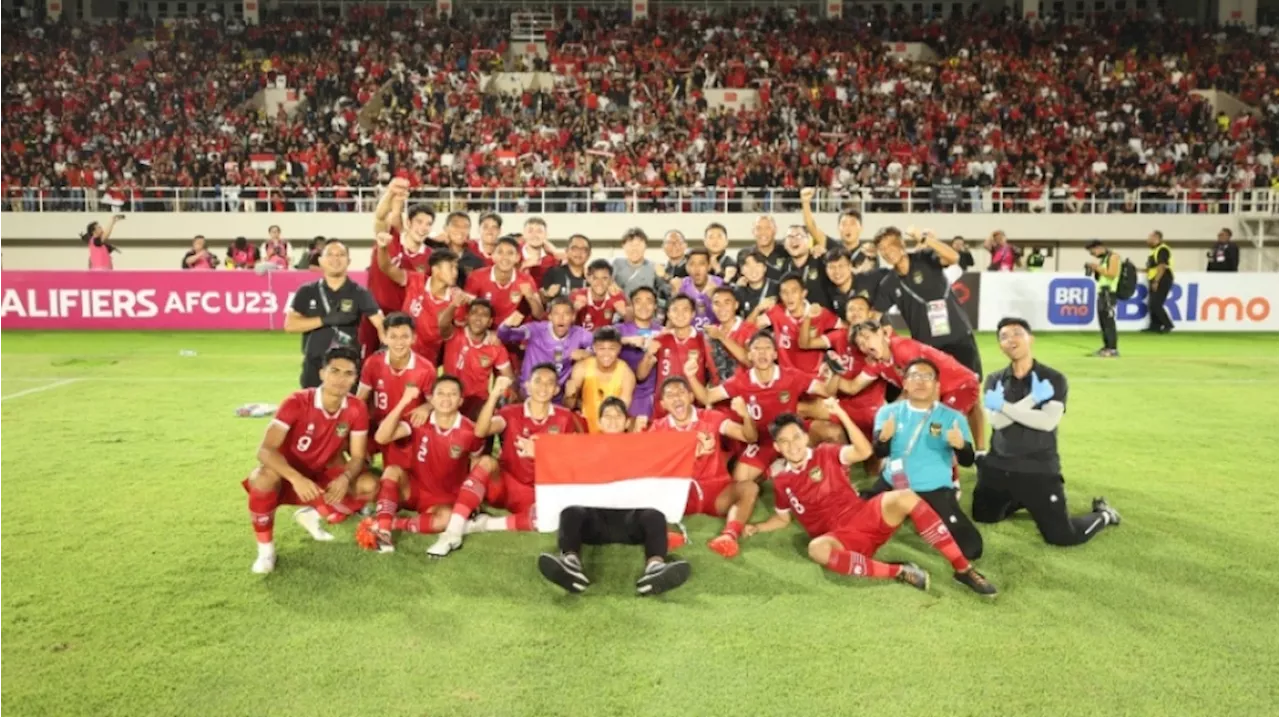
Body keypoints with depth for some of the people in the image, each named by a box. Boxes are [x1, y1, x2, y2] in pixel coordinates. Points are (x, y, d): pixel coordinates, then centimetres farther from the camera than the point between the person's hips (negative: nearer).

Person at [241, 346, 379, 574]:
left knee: (369, 485, -18)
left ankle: (313, 515, 6)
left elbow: (357, 457, -10)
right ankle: (265, 548, -16)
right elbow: (265, 450, -32)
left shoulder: (357, 410, -15)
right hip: (286, 474, -4)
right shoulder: (297, 402, -25)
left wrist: (344, 479, -34)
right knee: (264, 478, -38)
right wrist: (297, 479, -49)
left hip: (320, 476, 4)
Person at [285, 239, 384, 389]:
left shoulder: (359, 293, -2)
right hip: (314, 366, 2)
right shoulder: (307, 292, 3)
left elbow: (380, 323, -13)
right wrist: (326, 319, -15)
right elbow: (290, 325, -4)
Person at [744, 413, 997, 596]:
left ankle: (963, 569, -24)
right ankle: (898, 572, -30)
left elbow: (864, 451, -15)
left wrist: (841, 414, -21)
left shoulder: (826, 454, 2)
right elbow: (782, 518, 21)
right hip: (839, 537, 0)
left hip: (865, 516, 0)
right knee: (817, 549, -38)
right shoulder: (780, 480, 6)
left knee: (905, 498, -29)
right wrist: (755, 528, 4)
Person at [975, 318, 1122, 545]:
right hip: (997, 466, 4)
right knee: (983, 517, 20)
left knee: (1062, 536, -6)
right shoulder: (994, 380, 2)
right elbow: (997, 421, -15)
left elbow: (1048, 422, -22)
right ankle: (1019, 500, 44)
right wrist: (1034, 398, -23)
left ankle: (1104, 515, 24)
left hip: (1039, 470, -4)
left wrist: (1003, 405, -23)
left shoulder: (1053, 379, -7)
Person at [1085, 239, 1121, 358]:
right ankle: (1107, 347, 12)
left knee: (1109, 321, -12)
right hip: (1102, 292, 9)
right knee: (1103, 321, 8)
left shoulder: (1113, 257, -6)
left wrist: (1097, 268, -14)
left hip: (1109, 293, -9)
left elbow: (1112, 274, -19)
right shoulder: (1103, 259, 21)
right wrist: (1093, 270, 8)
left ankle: (1113, 349, -13)